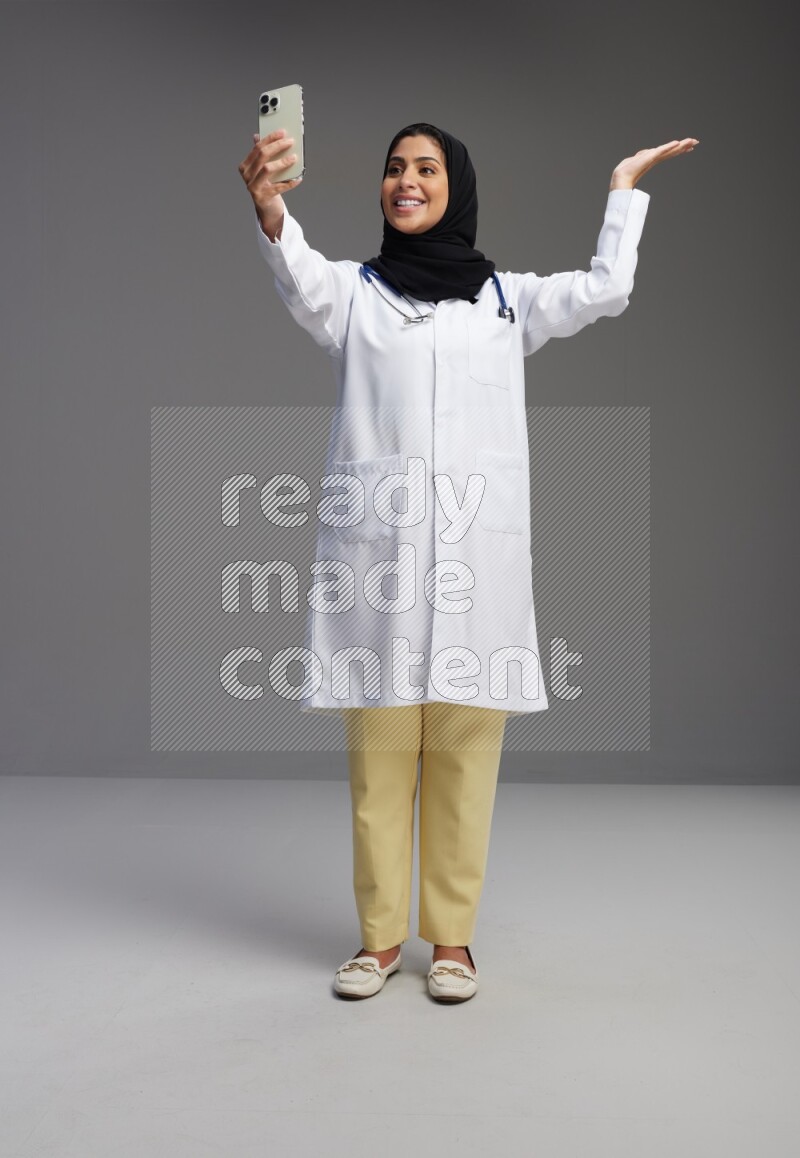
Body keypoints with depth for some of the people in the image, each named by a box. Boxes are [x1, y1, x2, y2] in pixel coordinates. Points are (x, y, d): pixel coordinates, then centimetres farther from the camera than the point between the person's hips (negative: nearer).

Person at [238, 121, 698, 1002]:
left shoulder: (505, 299, 19)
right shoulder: (352, 292, 12)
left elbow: (606, 289, 13)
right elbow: (297, 275, -9)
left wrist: (623, 185, 24)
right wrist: (268, 208, -31)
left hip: (475, 549, 1)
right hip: (374, 544, -1)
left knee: (464, 754, 2)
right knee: (378, 754, 1)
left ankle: (451, 937, 15)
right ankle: (380, 936, 14)